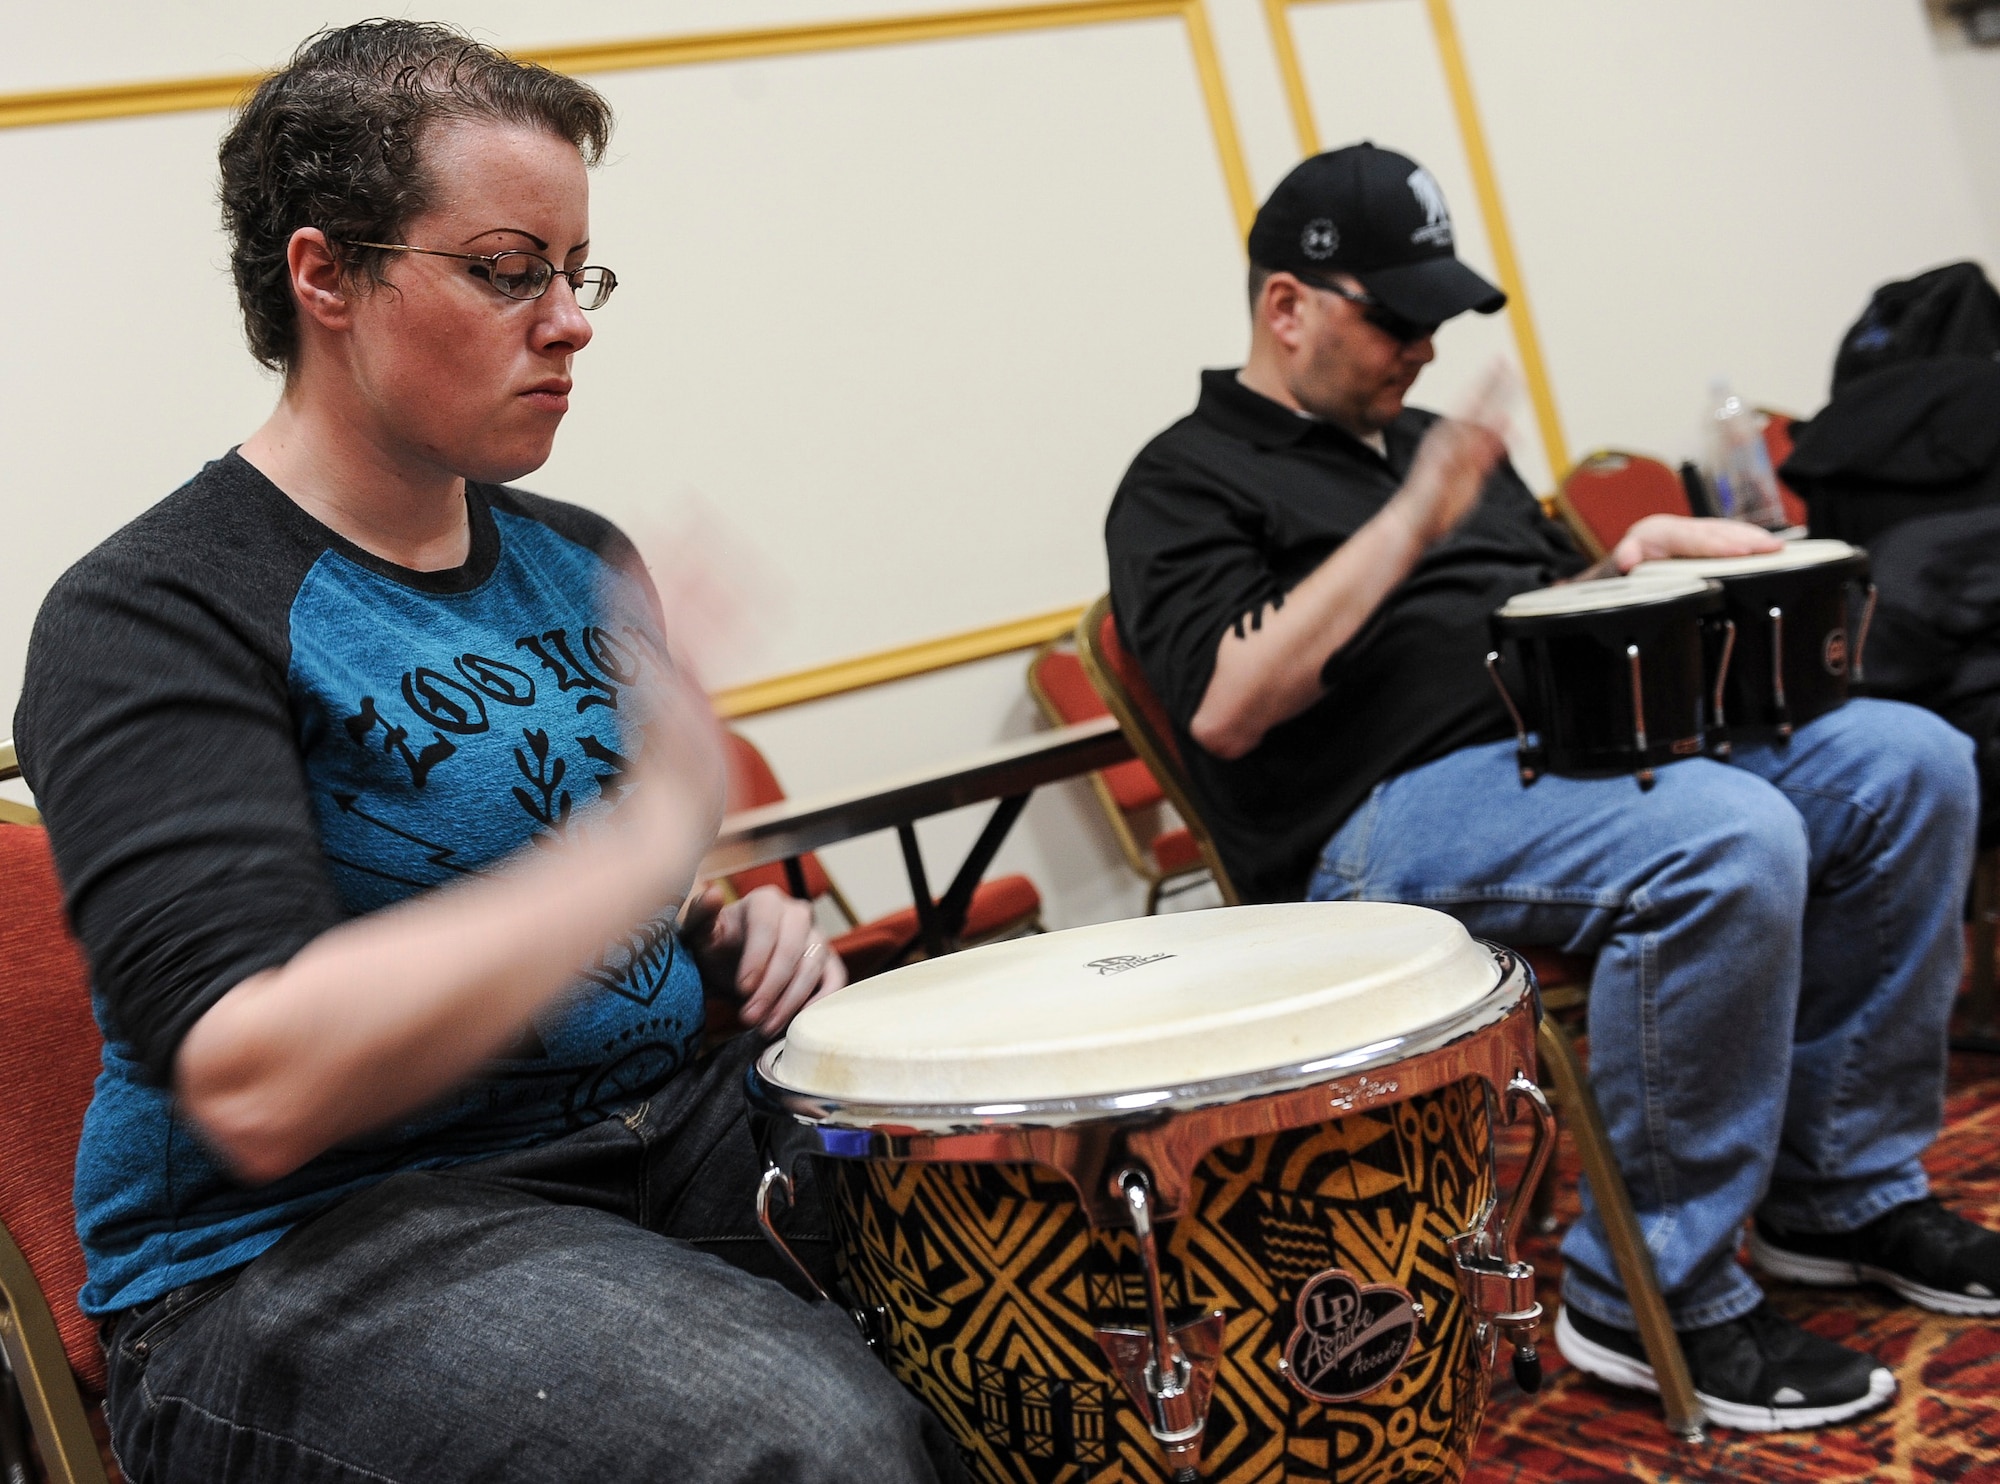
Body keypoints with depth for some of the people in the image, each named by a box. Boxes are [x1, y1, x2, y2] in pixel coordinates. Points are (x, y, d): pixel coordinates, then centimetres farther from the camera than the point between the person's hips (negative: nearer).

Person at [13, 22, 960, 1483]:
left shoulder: (578, 565, 11)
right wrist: (647, 839, -29)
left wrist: (738, 936, 1)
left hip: (661, 1131, 7)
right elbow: (256, 1088, -26)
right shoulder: (150, 618, -12)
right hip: (299, 1253, -7)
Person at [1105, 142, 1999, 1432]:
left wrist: (1639, 558, 6)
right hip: (1387, 819, -8)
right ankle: (1655, 1297, -17)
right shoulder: (1187, 484, 0)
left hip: (1577, 745, 9)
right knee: (1729, 843, -32)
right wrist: (1407, 525, -17)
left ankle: (1842, 1192, 4)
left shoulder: (1427, 443, 25)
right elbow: (1224, 710, -17)